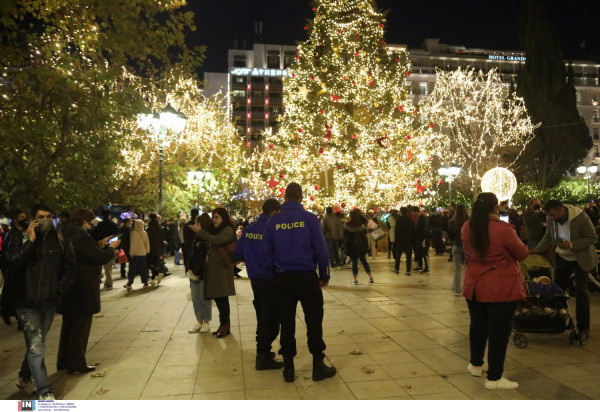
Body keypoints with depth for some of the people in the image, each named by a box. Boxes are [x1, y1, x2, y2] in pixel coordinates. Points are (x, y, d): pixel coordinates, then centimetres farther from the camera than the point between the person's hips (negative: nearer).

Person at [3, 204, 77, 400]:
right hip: (28, 303, -3)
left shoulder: (60, 240, 0)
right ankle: (45, 392, 0)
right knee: (36, 347, -8)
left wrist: (60, 288, -4)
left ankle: (25, 378, 42)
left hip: (49, 302, 3)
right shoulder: (21, 239, -5)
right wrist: (30, 241, -23)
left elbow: (69, 268, 6)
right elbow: (11, 264, -21)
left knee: (35, 344, 19)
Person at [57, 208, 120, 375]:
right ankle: (76, 364, 11)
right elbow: (100, 257, -21)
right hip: (83, 288, -10)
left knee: (69, 324, 19)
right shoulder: (81, 236, -20)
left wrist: (101, 244, 13)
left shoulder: (69, 235, 9)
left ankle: (63, 361, 30)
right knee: (81, 325, 2)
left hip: (70, 286, 10)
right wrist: (111, 247, -5)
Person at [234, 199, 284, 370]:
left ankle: (262, 350, 33)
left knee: (262, 317, 21)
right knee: (271, 319, 2)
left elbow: (238, 252, 6)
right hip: (270, 280, -8)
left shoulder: (249, 229, 3)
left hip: (255, 278, 8)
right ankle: (263, 357, 7)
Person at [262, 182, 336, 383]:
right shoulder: (309, 218, -8)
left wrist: (274, 273, 13)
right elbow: (321, 249, -7)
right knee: (314, 321, 9)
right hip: (307, 277, -2)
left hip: (283, 278, 3)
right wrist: (324, 276, 3)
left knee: (287, 322, 12)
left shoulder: (273, 222, -1)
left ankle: (288, 368, 20)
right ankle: (318, 365, 16)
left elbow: (267, 253, 2)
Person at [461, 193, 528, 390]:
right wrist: (512, 236, 9)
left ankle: (475, 364, 37)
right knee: (499, 331, 5)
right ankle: (494, 377, 14)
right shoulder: (503, 229, -20)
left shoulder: (466, 228, -2)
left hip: (474, 287, 6)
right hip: (502, 289, -6)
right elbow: (522, 253, -7)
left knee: (478, 326, 21)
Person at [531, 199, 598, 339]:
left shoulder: (581, 217, -23)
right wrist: (536, 251, -3)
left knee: (581, 291, -2)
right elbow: (548, 237, 5)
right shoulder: (551, 219, -10)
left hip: (580, 258, -4)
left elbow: (592, 238, -18)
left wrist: (571, 245, -29)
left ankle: (583, 328, 9)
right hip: (561, 258, 4)